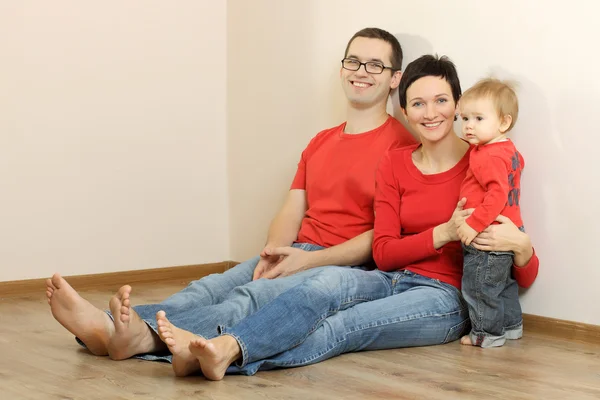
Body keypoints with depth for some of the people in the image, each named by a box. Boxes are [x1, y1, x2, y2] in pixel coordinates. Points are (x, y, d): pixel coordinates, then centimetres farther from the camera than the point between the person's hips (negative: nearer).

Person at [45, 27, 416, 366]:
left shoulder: (401, 144, -2)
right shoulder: (320, 142, 23)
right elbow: (291, 212, 16)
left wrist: (308, 259, -15)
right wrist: (273, 252, -7)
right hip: (296, 256, 7)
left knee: (256, 295, -33)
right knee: (211, 287, -19)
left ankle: (149, 336, -56)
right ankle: (110, 327, -41)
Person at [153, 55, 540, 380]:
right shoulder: (395, 164, 10)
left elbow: (525, 278, -2)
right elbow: (384, 253, 2)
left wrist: (520, 244, -26)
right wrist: (443, 233, -14)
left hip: (446, 297, -3)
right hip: (395, 280, 4)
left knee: (341, 327, -31)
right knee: (330, 281, -32)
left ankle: (230, 355, -52)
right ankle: (223, 345, -51)